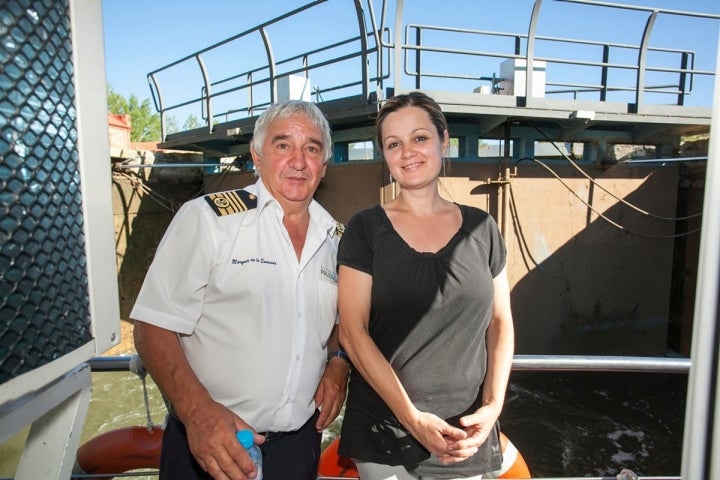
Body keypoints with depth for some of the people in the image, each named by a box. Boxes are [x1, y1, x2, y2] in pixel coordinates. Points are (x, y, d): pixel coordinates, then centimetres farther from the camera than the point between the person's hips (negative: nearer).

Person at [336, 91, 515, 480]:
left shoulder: (481, 228, 0)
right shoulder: (365, 229, -7)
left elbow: (500, 321, 5)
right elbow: (352, 331, -12)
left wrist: (493, 405, -7)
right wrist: (413, 418, -15)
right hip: (382, 428, -2)